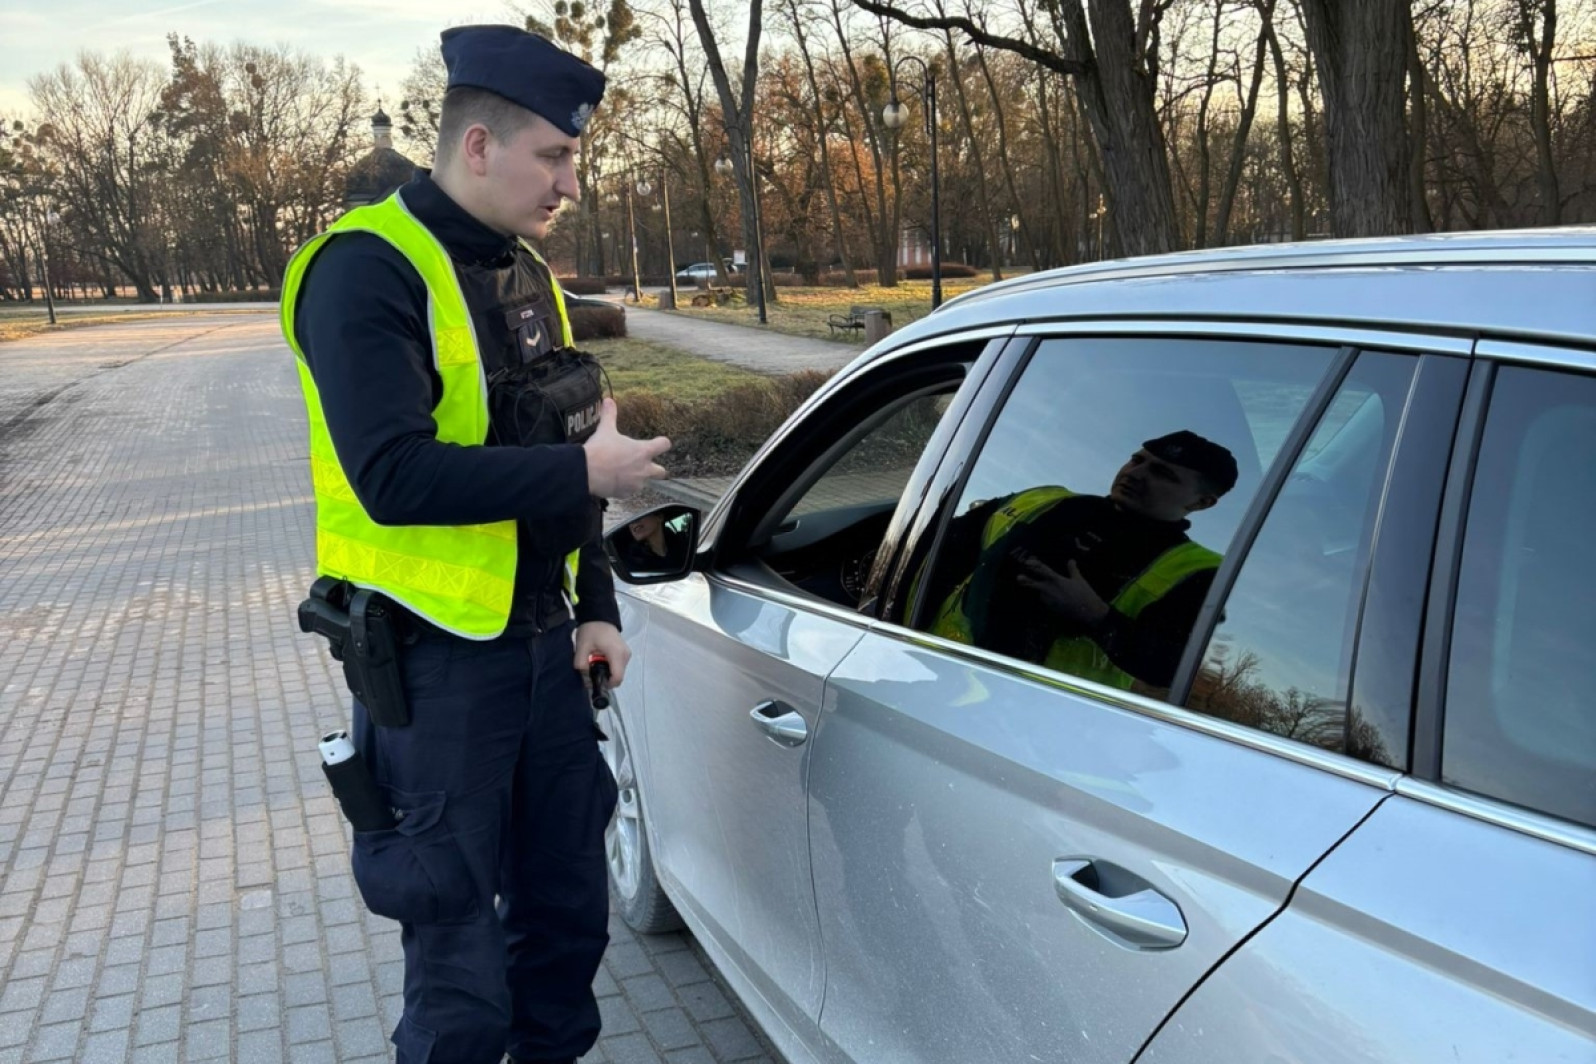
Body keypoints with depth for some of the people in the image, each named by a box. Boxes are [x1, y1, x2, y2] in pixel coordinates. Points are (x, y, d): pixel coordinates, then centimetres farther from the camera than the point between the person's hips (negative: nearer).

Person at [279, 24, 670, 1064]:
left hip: (542, 642, 7)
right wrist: (581, 472, -20)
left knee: (569, 911, 18)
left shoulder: (525, 271, 11)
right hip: (435, 662, -7)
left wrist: (596, 606, 10)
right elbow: (394, 477, -26)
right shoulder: (368, 269, -14)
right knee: (463, 976, 5)